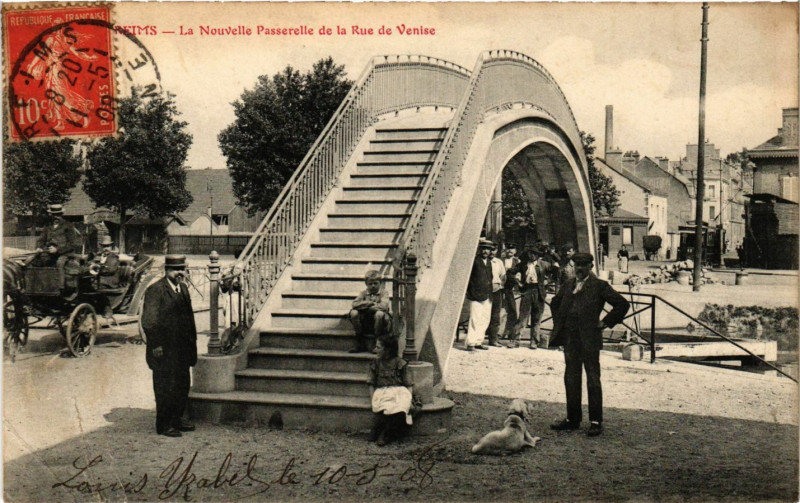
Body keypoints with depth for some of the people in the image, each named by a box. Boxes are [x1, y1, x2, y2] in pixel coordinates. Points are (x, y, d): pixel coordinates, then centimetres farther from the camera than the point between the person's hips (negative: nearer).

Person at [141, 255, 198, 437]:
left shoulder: (183, 288, 14)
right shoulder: (155, 290, -12)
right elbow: (149, 321, -16)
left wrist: (192, 343, 15)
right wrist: (156, 346, -18)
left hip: (182, 350, 8)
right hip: (164, 351, -8)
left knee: (183, 386, 14)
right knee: (165, 387, 0)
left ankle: (177, 419, 27)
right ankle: (163, 425, 10)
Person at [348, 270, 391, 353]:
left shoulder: (383, 292, -1)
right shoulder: (364, 293, 9)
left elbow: (384, 306, -19)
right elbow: (354, 304, -7)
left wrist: (365, 307, -13)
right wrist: (370, 303, -17)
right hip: (365, 322, 4)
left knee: (379, 314, -35)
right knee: (353, 313, -21)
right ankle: (360, 344, -10)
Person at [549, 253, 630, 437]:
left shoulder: (599, 285, -5)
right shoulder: (569, 285, 13)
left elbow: (622, 304, -9)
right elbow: (555, 303, 30)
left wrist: (606, 322, -9)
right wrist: (558, 322, 17)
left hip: (589, 338, -6)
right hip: (570, 338, 6)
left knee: (593, 380, 0)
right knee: (571, 379, 11)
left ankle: (596, 422, 6)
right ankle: (572, 419, 20)